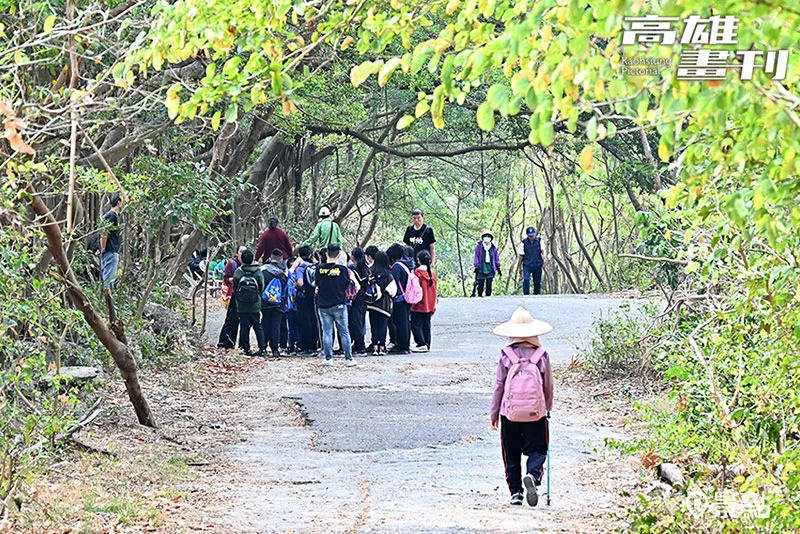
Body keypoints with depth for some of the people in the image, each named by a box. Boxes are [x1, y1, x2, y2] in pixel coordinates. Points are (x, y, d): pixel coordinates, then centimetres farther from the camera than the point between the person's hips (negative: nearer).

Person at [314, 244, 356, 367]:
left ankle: (328, 358, 4)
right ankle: (349, 358, 5)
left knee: (327, 332, 7)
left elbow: (316, 284, 8)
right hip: (339, 304, -1)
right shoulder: (342, 269, -8)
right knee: (344, 332, 5)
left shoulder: (320, 269, -5)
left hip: (323, 305, 1)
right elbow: (347, 285, 4)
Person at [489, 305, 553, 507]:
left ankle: (515, 492, 9)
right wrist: (548, 408, 24)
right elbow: (548, 386, 7)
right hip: (536, 414, 0)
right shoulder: (541, 355, -2)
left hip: (509, 413, 0)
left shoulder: (506, 355, -4)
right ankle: (532, 475, -23)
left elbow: (499, 386, 0)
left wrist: (494, 413, 10)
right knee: (537, 450, 6)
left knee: (512, 455, 11)